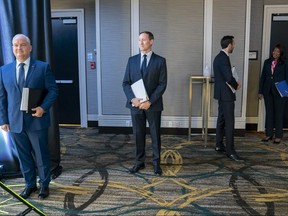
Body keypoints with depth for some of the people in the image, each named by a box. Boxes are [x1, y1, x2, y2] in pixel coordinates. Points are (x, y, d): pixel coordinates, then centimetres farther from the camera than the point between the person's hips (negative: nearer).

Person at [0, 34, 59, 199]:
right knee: (24, 156, 13)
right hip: (15, 122, 3)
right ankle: (30, 184, 31)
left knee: (41, 155, 8)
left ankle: (44, 185, 27)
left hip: (37, 120, -2)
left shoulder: (43, 67, -1)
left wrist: (44, 107, -18)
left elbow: (53, 90, -3)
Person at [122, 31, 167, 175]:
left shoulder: (160, 61, -1)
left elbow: (162, 84, -6)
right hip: (135, 104, 3)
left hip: (153, 104, -2)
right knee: (138, 134, 10)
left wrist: (150, 101, -16)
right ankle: (139, 162, 23)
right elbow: (126, 82, 5)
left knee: (155, 135, 7)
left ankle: (156, 163, 20)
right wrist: (132, 98, -12)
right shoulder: (132, 60, 8)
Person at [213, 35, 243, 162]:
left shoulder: (219, 57, 13)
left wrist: (233, 83, 7)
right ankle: (230, 151, -4)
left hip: (222, 93, 11)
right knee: (229, 122, -8)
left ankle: (219, 146, 22)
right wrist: (236, 85, -7)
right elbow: (229, 78, -25)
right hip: (226, 94, -11)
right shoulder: (224, 58, -19)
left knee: (221, 120, 14)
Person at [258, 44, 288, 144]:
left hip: (279, 92, -3)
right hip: (267, 91, 4)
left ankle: (278, 136, 13)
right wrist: (260, 91, 6)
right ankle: (269, 134, 19)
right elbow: (263, 77, 8)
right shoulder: (267, 62, 8)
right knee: (269, 113, 9)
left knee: (279, 114, 4)